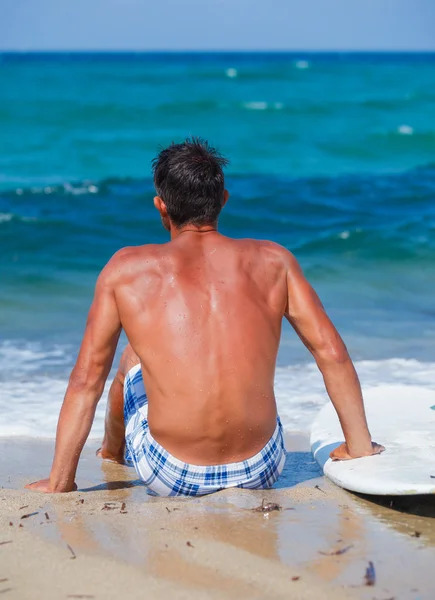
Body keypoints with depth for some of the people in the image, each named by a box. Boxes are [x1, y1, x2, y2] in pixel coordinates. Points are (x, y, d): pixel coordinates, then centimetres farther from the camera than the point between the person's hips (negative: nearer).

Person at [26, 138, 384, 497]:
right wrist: (359, 448, 13)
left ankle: (112, 454, 59)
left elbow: (86, 380, 1)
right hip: (260, 472, 1)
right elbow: (332, 353, 2)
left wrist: (59, 484, 7)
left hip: (170, 477, -1)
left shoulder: (127, 269, 0)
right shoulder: (272, 261, 4)